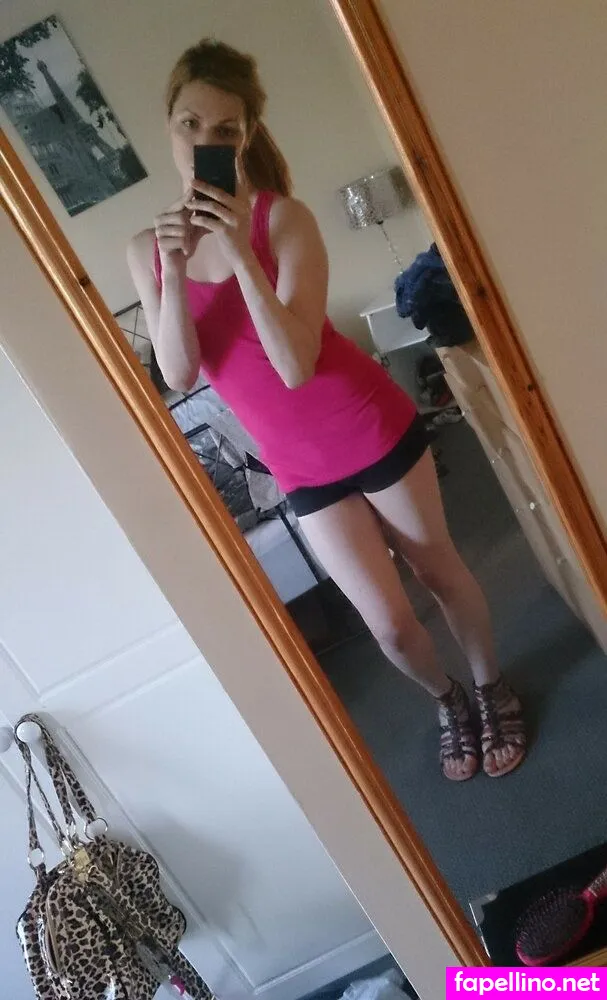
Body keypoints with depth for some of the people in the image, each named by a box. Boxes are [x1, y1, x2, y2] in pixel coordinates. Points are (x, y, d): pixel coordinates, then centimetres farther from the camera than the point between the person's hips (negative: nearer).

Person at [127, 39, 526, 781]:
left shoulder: (284, 219, -16)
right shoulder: (147, 249, -3)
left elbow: (296, 365, -26)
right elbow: (179, 375, -13)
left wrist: (239, 254, -34)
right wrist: (172, 273, -25)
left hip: (373, 429, -2)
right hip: (302, 469, 3)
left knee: (440, 572, 17)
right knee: (388, 622, 8)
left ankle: (493, 691, 47)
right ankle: (447, 702, 43)